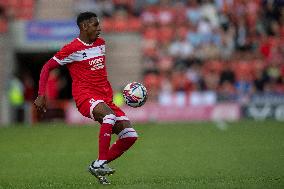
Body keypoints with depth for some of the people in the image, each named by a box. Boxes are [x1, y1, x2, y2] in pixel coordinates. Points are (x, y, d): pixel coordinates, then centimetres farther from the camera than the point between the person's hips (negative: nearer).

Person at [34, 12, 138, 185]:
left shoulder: (101, 43, 16)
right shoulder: (72, 49, -5)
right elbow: (47, 68, -1)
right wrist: (41, 96, -8)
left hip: (106, 98, 7)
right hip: (85, 96, -7)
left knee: (130, 135, -7)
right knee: (109, 115, -39)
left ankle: (98, 166, 5)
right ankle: (100, 163, -34)